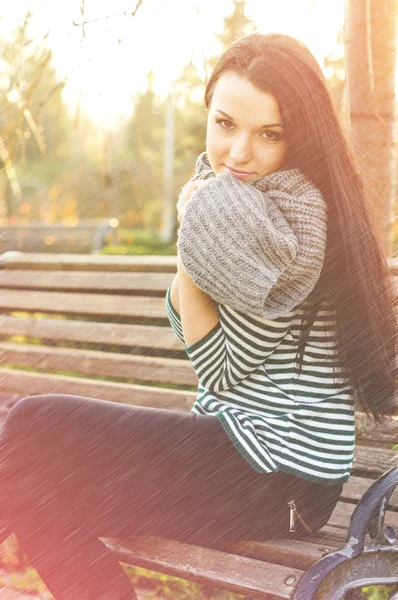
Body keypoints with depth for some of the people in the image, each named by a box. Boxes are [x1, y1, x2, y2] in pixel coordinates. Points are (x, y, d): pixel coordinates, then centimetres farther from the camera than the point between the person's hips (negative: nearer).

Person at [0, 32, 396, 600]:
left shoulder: (297, 213, -20)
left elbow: (222, 371, -15)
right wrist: (190, 246, -5)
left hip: (281, 473, -10)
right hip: (240, 435, 10)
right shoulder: (233, 199, 8)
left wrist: (197, 249, -15)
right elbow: (188, 326, 11)